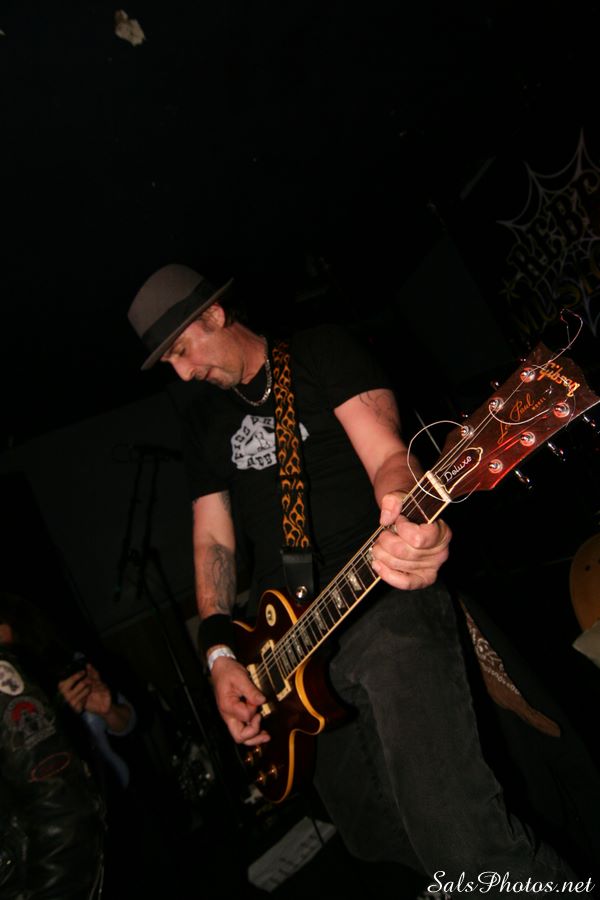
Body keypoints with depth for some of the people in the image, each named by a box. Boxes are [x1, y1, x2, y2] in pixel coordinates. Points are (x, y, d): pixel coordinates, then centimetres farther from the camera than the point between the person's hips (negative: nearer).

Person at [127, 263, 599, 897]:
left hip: (380, 596, -5)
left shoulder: (322, 351, 1)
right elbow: (213, 539, 13)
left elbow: (386, 455, -12)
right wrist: (219, 653, 2)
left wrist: (401, 517, -36)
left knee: (458, 837, -19)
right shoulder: (202, 417, 16)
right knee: (370, 832, 16)